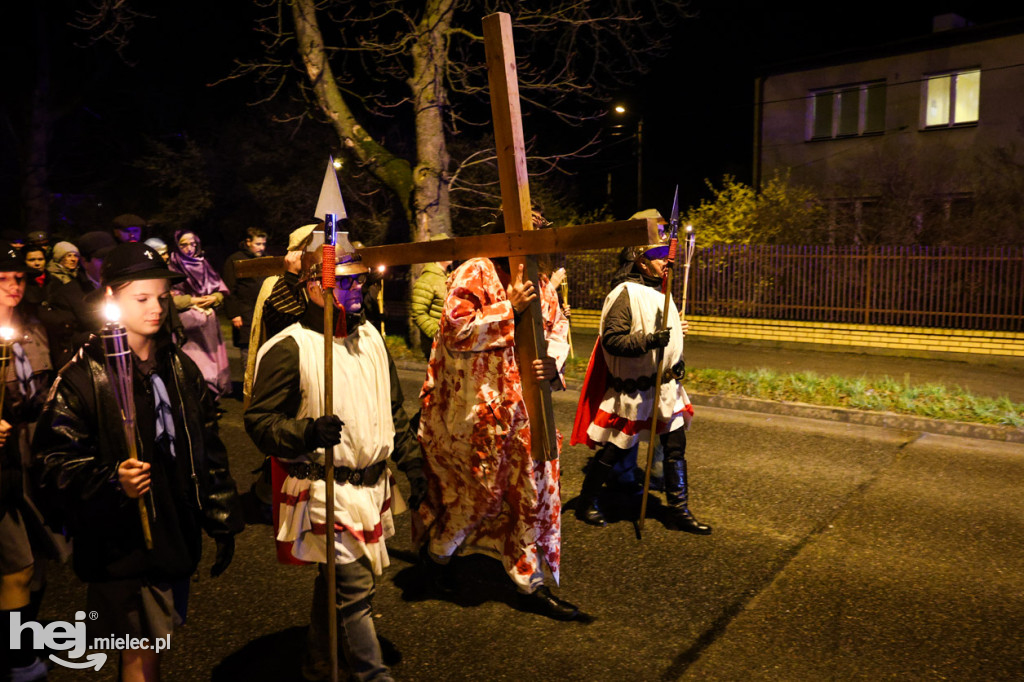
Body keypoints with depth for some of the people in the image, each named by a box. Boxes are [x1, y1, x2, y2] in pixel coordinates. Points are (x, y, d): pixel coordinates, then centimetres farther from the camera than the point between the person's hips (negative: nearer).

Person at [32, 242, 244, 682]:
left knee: (150, 643, 19)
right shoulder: (84, 374, -9)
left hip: (176, 535, 5)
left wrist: (223, 523, 13)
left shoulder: (180, 368, 9)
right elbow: (55, 459, -10)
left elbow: (208, 450, 13)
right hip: (120, 543, -5)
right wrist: (112, 481, -28)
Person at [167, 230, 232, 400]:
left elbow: (220, 290, 14)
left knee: (211, 357, 6)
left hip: (209, 324, 5)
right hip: (187, 324, -5)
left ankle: (212, 398, 15)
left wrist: (213, 298, -6)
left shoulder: (204, 265, 16)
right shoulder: (173, 267, 0)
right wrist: (192, 300, -13)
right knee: (192, 367, -11)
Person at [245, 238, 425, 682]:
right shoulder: (289, 348, -14)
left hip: (371, 483, 7)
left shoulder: (370, 337, 10)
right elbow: (259, 420, -13)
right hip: (326, 490, -7)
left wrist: (412, 463, 16)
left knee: (335, 579, 21)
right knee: (355, 586, -3)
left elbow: (393, 409, 18)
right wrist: (306, 433, -30)